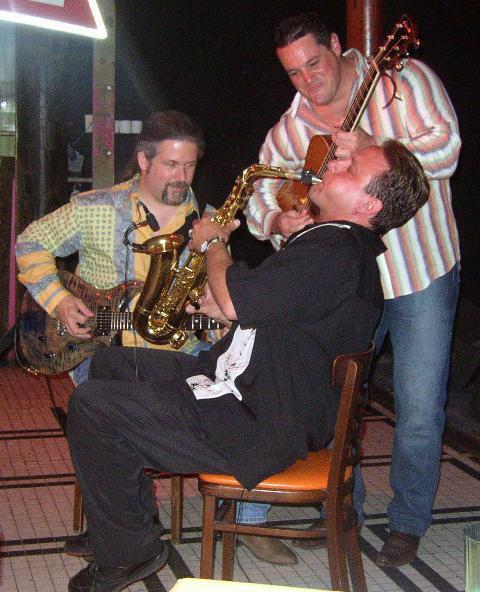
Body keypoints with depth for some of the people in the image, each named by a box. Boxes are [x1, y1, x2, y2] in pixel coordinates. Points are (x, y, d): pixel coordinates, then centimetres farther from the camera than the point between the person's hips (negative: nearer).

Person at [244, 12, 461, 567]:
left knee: (419, 411, 0)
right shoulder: (289, 129, 1)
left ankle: (407, 521, 21)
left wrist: (374, 149, -33)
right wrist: (279, 221, -21)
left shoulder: (404, 79, -8)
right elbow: (258, 202, 2)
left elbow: (446, 148, -18)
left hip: (423, 271, -3)